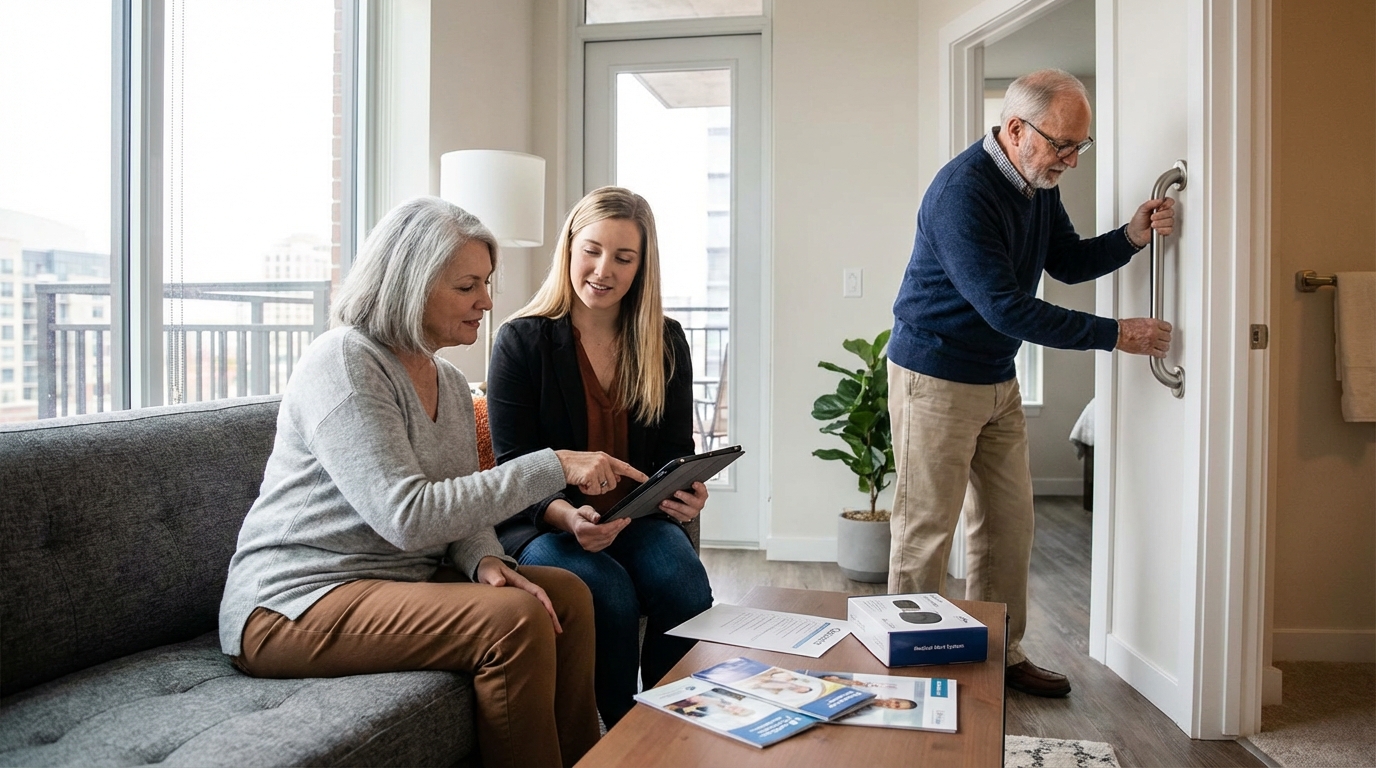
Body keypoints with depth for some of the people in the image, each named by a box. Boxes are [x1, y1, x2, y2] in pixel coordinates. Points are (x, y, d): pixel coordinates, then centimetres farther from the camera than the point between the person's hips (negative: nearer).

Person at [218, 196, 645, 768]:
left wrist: (485, 560, -13)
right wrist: (552, 467, -25)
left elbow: (462, 506, 11)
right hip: (294, 603, -8)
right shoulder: (343, 362, -17)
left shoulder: (450, 384, 10)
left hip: (397, 583, 8)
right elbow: (410, 517, -26)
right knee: (517, 620, -24)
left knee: (567, 593, -6)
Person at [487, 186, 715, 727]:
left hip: (637, 517, 3)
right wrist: (568, 517, -29)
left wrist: (684, 493, -18)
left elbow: (675, 451, 6)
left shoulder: (665, 343, 6)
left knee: (686, 590, -26)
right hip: (543, 523, -3)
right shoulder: (521, 341, -5)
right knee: (610, 594, -31)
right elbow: (515, 467, -8)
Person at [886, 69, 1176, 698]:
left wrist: (1131, 237, -3)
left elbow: (1068, 263, 17)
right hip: (936, 379, -9)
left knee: (1009, 523, 12)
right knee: (927, 529, -1)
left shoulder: (1038, 184, 5)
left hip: (998, 381, 9)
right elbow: (1006, 308, -26)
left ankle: (1002, 655, 26)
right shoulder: (962, 192, -23)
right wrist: (1113, 335, -20)